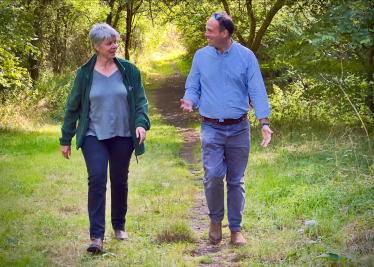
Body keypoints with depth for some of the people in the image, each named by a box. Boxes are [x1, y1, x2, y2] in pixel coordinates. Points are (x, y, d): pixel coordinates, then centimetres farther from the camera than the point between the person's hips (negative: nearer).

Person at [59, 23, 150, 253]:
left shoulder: (129, 70, -1)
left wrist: (142, 123, -17)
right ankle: (97, 236, -13)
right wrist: (66, 139, 5)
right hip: (94, 136, -2)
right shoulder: (85, 73, -2)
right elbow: (73, 107, 4)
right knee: (97, 179, -14)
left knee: (120, 181, 11)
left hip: (123, 136, 2)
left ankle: (119, 226, 31)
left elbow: (140, 101, 2)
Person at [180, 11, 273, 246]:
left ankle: (236, 229, 17)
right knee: (213, 175, -14)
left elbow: (257, 91, -4)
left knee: (236, 180, 7)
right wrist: (189, 101, -14)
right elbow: (193, 87, 9)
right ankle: (216, 220, 10)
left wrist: (265, 123, -14)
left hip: (239, 128, 0)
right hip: (211, 128, 0)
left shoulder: (246, 56, -2)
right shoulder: (201, 56, 2)